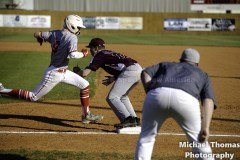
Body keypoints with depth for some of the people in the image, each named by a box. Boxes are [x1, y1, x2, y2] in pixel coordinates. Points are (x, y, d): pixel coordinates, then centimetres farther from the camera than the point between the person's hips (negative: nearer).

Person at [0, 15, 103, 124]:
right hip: (54, 73, -9)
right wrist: (83, 54, -14)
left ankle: (86, 115, 16)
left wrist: (40, 39, 27)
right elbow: (72, 54, -33)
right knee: (33, 97, 0)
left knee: (84, 85, 11)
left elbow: (37, 34, 5)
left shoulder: (55, 33, 3)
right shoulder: (72, 37, -18)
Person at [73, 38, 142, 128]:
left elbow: (85, 73, 0)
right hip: (139, 70, 9)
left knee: (112, 98, -6)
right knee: (122, 96, 25)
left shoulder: (99, 56, 6)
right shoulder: (109, 54, 31)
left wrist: (76, 72, 20)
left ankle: (128, 119, -16)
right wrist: (113, 78, 24)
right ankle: (134, 120, 19)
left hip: (130, 71, -9)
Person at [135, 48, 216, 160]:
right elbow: (208, 100, 15)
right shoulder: (202, 74, 34)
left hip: (157, 94, 1)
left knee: (146, 137, 18)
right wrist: (205, 127, 3)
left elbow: (145, 73, 19)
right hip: (186, 98, -1)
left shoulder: (166, 65, 39)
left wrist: (151, 94, 13)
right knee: (198, 141, 16)